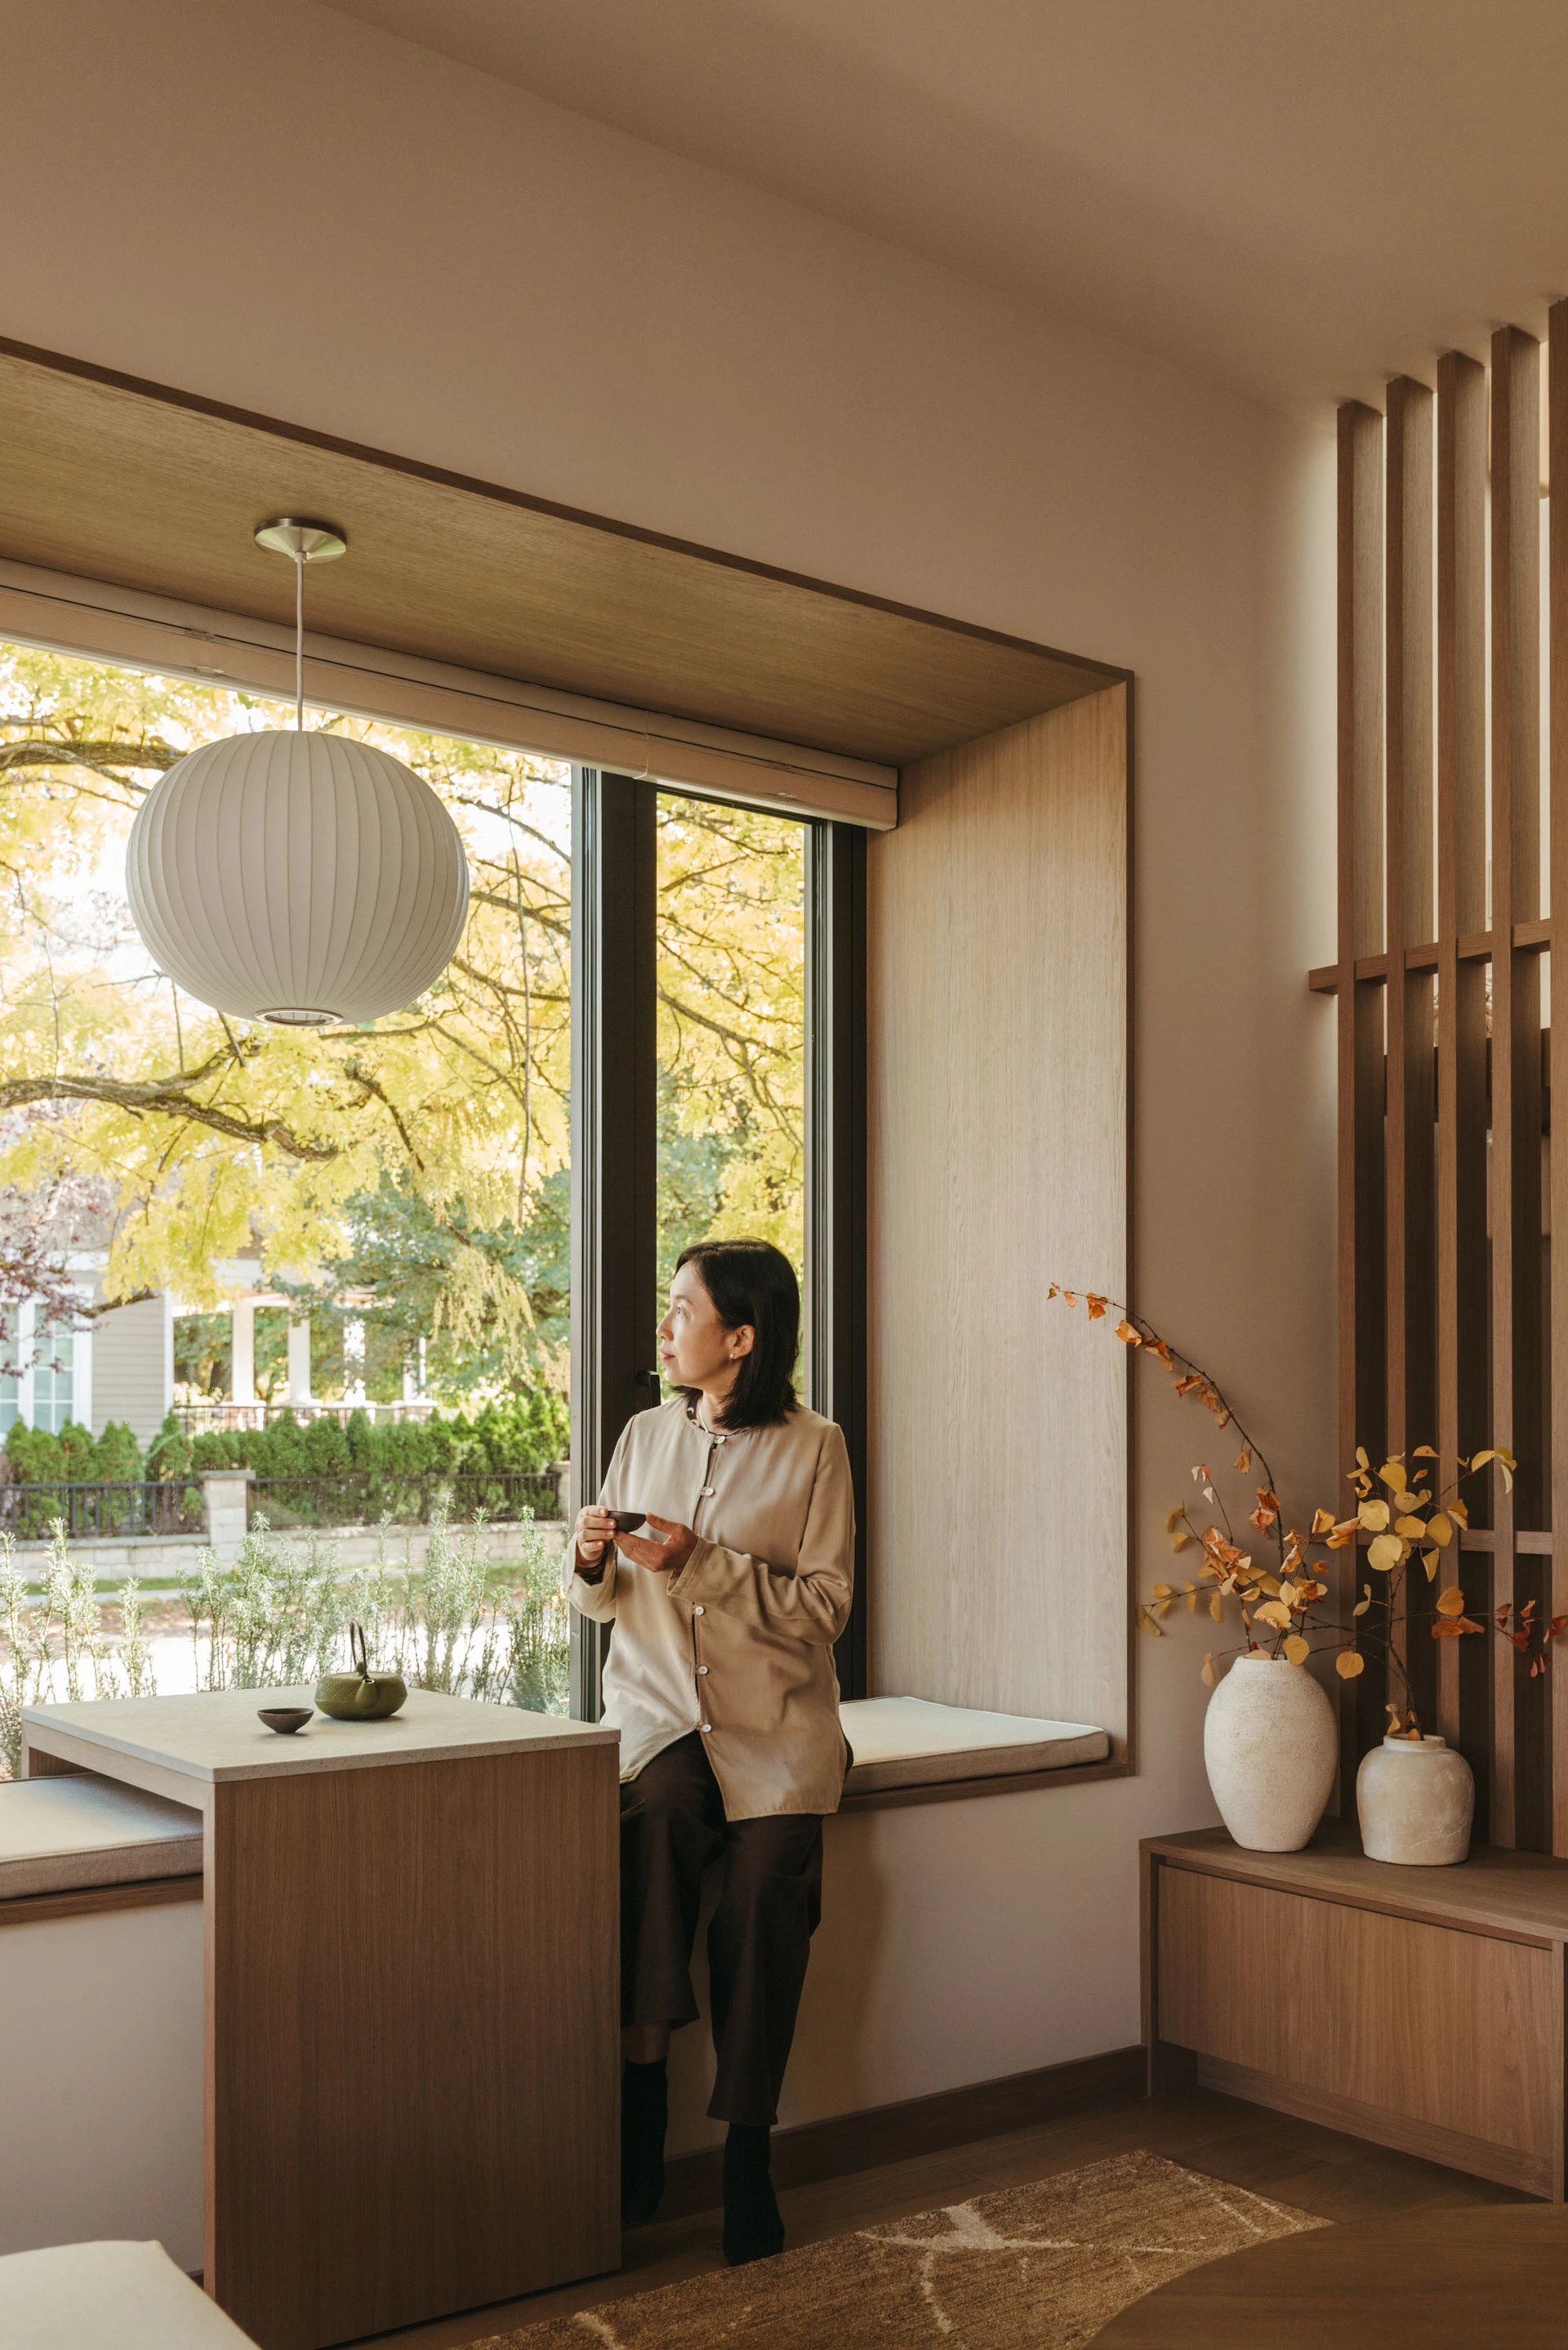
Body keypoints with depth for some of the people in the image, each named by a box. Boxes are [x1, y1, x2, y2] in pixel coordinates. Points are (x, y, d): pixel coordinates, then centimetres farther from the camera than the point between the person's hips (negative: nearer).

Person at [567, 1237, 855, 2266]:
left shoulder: (812, 1448, -2)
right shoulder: (646, 1435, 10)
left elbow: (825, 1606, -7)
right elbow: (606, 1604, 15)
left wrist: (700, 1563, -17)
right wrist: (595, 1562, -8)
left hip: (774, 1726, -2)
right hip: (658, 1711, 2)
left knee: (761, 1913, -16)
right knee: (656, 1816, -30)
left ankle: (749, 2161, 4)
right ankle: (644, 2094, -24)